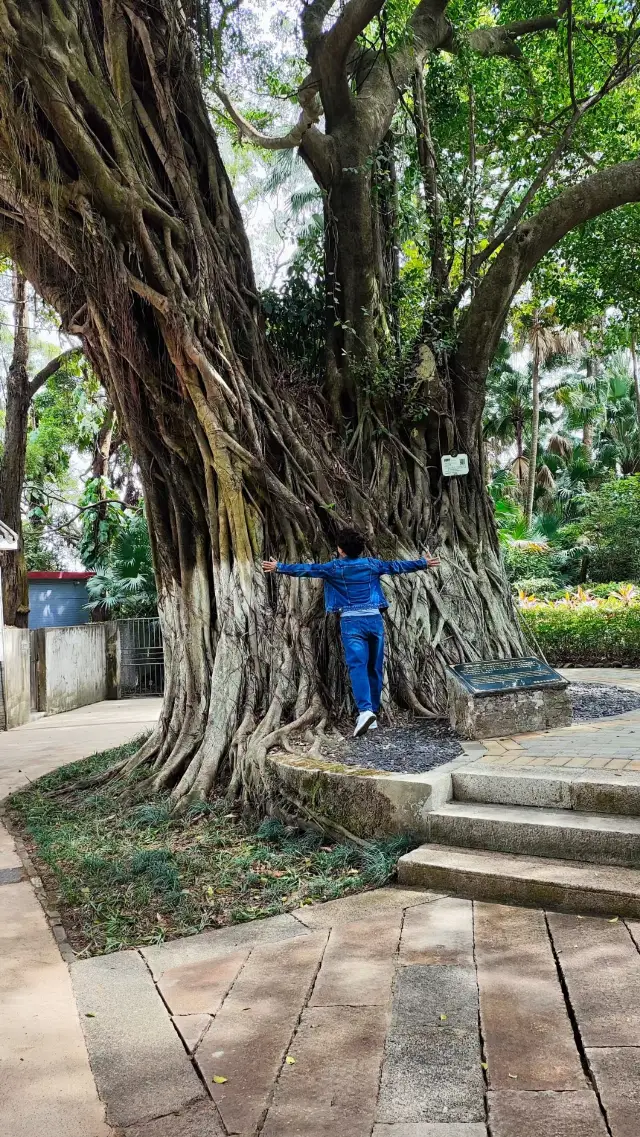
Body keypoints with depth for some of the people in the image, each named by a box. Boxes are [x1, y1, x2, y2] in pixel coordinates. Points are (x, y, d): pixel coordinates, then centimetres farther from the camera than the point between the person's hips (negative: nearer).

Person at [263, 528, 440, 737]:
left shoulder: (334, 567, 1)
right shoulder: (371, 564, 9)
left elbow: (307, 569, 2)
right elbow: (396, 566, 18)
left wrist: (279, 567, 11)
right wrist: (424, 563, 32)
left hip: (352, 622, -3)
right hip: (374, 620, 3)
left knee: (357, 667, -13)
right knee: (374, 668, 10)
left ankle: (365, 710, -31)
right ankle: (372, 713, 15)